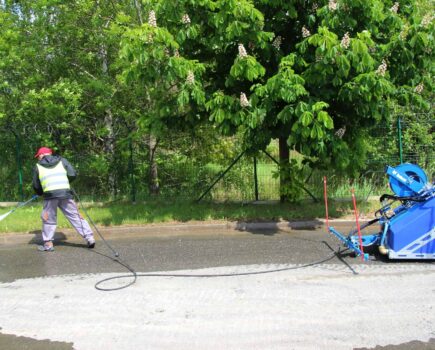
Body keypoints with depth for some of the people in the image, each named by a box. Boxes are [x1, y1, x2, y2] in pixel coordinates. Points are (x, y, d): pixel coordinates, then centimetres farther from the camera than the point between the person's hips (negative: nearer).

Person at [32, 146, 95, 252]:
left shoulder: (38, 166, 15)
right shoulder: (61, 160, 17)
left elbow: (36, 186, 16)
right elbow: (73, 175, 8)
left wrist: (41, 193, 36)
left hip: (50, 195, -1)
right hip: (65, 193, 1)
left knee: (48, 219, 13)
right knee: (75, 216, 6)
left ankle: (48, 244, 14)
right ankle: (89, 238, 3)